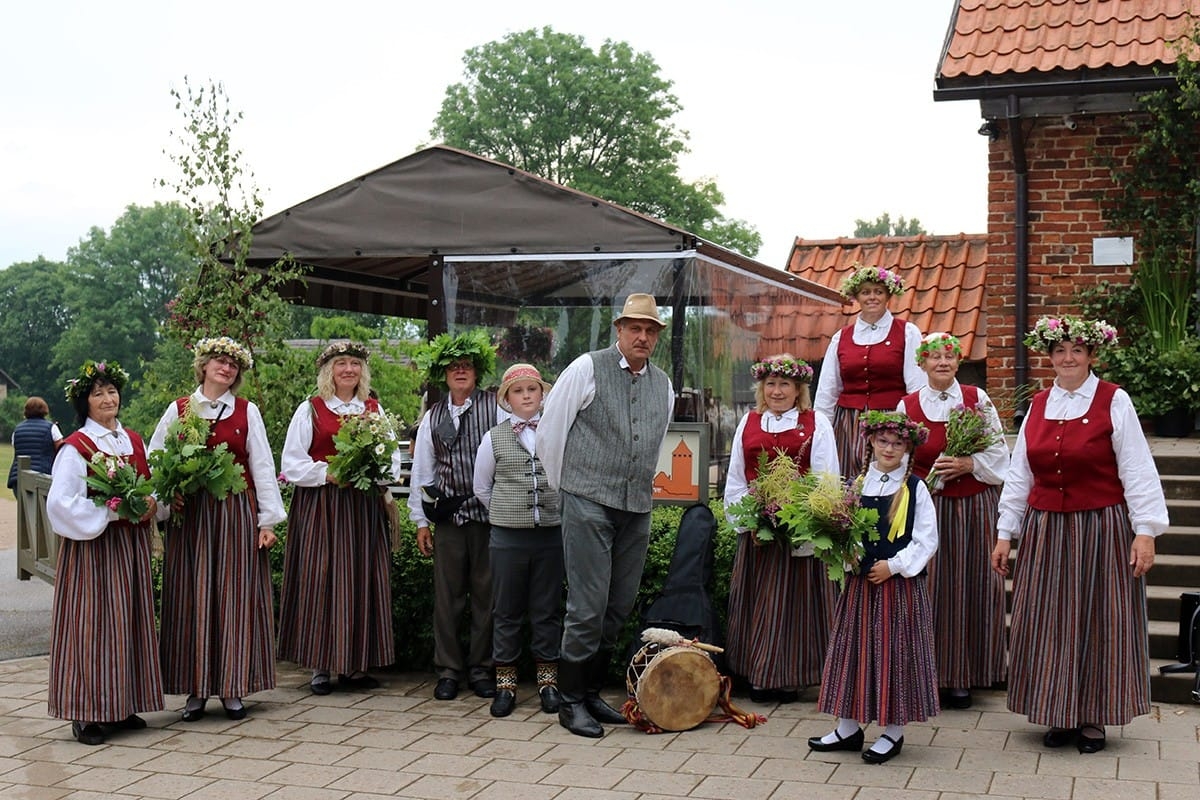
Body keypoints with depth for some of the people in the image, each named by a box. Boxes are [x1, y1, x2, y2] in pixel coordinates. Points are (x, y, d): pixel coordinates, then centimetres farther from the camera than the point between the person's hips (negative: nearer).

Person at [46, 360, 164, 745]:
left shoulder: (134, 441, 11)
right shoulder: (75, 448, -9)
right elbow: (61, 502, -16)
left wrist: (152, 504, -4)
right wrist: (112, 511, -19)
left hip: (132, 545, 6)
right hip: (93, 546, -6)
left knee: (130, 621, 9)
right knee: (93, 624, -5)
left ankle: (124, 705, 17)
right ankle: (87, 713, 2)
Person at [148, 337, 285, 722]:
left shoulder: (247, 412, 6)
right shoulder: (178, 410, 6)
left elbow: (263, 467, 3)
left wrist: (268, 520, -2)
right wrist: (168, 495, -7)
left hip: (236, 513, 0)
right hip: (190, 514, 0)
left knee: (236, 597, 1)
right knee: (192, 599, 2)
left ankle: (232, 689, 9)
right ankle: (196, 690, 10)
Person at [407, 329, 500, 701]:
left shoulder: (496, 406, 2)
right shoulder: (433, 417, 12)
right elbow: (422, 470, 14)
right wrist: (421, 521, 11)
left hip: (489, 513, -2)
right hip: (449, 516, 2)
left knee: (485, 594, 4)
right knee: (447, 596, 4)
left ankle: (481, 668, 15)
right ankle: (448, 670, 14)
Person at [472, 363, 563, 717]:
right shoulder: (493, 439, 4)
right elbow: (482, 487, 14)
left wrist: (560, 512, 5)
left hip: (551, 533, 0)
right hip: (507, 537, 0)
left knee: (548, 610, 7)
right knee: (506, 611, 6)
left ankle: (548, 680, 17)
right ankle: (505, 683, 14)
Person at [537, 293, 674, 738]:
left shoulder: (663, 386, 13)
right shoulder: (587, 369, -4)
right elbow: (550, 430, 0)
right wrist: (562, 488, 6)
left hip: (638, 509, 6)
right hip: (589, 504, -6)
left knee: (620, 607, 9)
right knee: (588, 605, -8)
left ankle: (592, 692, 21)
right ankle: (571, 702, 2)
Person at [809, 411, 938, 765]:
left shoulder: (915, 489, -3)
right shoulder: (856, 485, 7)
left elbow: (926, 541, -5)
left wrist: (893, 566, -12)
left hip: (900, 585, -4)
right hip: (859, 583, 4)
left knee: (895, 653, 2)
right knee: (854, 650, 9)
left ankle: (893, 733, 14)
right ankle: (848, 728, 20)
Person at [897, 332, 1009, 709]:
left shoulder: (978, 399, 3)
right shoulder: (907, 406, 3)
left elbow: (998, 451, 2)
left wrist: (968, 464, -13)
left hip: (975, 507, 1)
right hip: (929, 506, 0)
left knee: (972, 586, 2)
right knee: (930, 588, -1)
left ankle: (962, 677, 12)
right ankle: (929, 673, 9)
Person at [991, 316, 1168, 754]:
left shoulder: (1114, 401, -5)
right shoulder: (1038, 406, 8)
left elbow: (1136, 471, -8)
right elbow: (1019, 475, 10)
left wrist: (1145, 531, -14)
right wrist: (1005, 533, 8)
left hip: (1102, 529, -4)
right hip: (1045, 532, 4)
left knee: (1098, 622, 4)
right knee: (1049, 624, 7)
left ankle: (1093, 718, 16)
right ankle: (1059, 714, 20)